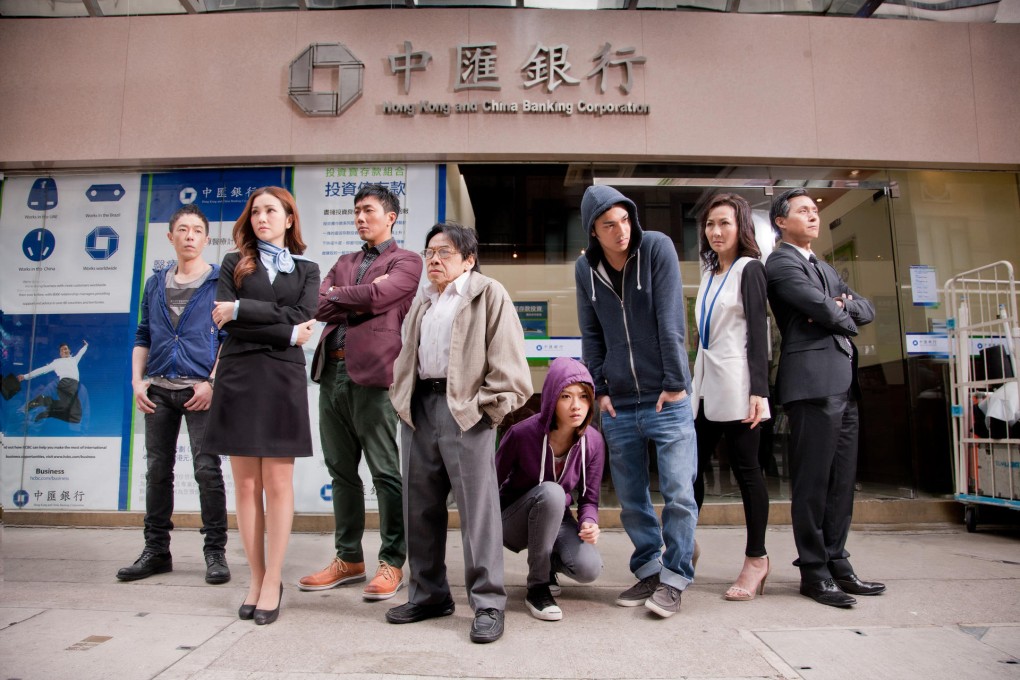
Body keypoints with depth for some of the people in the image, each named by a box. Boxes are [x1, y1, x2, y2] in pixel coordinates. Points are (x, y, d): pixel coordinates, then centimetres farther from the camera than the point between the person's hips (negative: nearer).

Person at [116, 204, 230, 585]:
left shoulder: (220, 282, 1)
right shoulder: (155, 285, 16)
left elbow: (230, 337, -4)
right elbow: (143, 337, 18)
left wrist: (212, 382, -13)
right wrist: (137, 381, 6)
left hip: (200, 389, -5)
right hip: (158, 389, 5)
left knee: (207, 470, -4)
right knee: (157, 470, 9)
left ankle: (215, 551, 6)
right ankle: (156, 550, 21)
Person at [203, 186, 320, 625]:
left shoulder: (306, 270, 12)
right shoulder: (234, 264, 12)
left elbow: (302, 319, -5)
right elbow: (226, 321, -3)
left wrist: (242, 309, -10)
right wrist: (285, 331, -9)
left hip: (282, 380, -1)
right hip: (238, 378, 1)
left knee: (278, 485, 0)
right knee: (245, 486, 4)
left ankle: (272, 582, 9)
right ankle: (257, 579, 15)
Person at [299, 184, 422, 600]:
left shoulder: (405, 262, 5)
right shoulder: (344, 263, 23)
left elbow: (378, 296, -13)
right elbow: (318, 306, 8)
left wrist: (336, 296, 2)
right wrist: (359, 301, -5)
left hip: (372, 374, -7)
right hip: (332, 372, 7)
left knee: (385, 471, -2)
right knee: (341, 469, 11)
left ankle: (392, 562, 9)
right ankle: (348, 559, 22)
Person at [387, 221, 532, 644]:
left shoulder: (488, 294, 1)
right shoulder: (422, 302, 23)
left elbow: (507, 358, -7)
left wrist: (490, 404, -13)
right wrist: (401, 398, 14)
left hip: (466, 410, -7)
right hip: (419, 406, 8)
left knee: (477, 507, -5)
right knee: (420, 507, 11)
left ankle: (488, 604, 5)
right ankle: (428, 594, 25)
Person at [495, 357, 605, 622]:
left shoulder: (593, 442, -15)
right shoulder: (522, 433, -25)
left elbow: (589, 498, -6)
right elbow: (493, 484, -11)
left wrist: (589, 523, -27)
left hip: (557, 520, 3)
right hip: (512, 519, -3)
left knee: (589, 569, -26)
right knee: (550, 492, -37)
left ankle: (548, 562, 12)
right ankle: (537, 587, -18)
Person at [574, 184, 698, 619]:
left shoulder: (657, 248, -7)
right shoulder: (585, 269, 3)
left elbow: (671, 321, -11)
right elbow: (591, 336, 8)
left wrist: (675, 383, -12)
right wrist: (599, 388, 3)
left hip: (666, 400, -3)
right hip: (618, 405, 3)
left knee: (678, 493, -1)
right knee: (631, 499, 10)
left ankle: (674, 578, 16)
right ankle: (648, 570, 28)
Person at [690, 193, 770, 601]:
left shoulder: (749, 268, -2)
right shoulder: (709, 274, 18)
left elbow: (758, 330, -9)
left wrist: (758, 390, -16)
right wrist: (693, 382, 15)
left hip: (735, 383, -7)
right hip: (705, 383, 7)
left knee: (745, 467, 0)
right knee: (691, 466, 5)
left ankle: (756, 559, 12)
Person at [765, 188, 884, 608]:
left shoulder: (824, 267, 26)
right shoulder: (781, 263, -3)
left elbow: (866, 310, 17)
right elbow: (824, 310, -14)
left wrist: (841, 305, -4)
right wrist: (846, 319, 7)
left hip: (843, 382, 9)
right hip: (812, 381, -9)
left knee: (841, 481, 10)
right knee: (812, 481, -4)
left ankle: (836, 564, 19)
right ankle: (814, 572, 4)